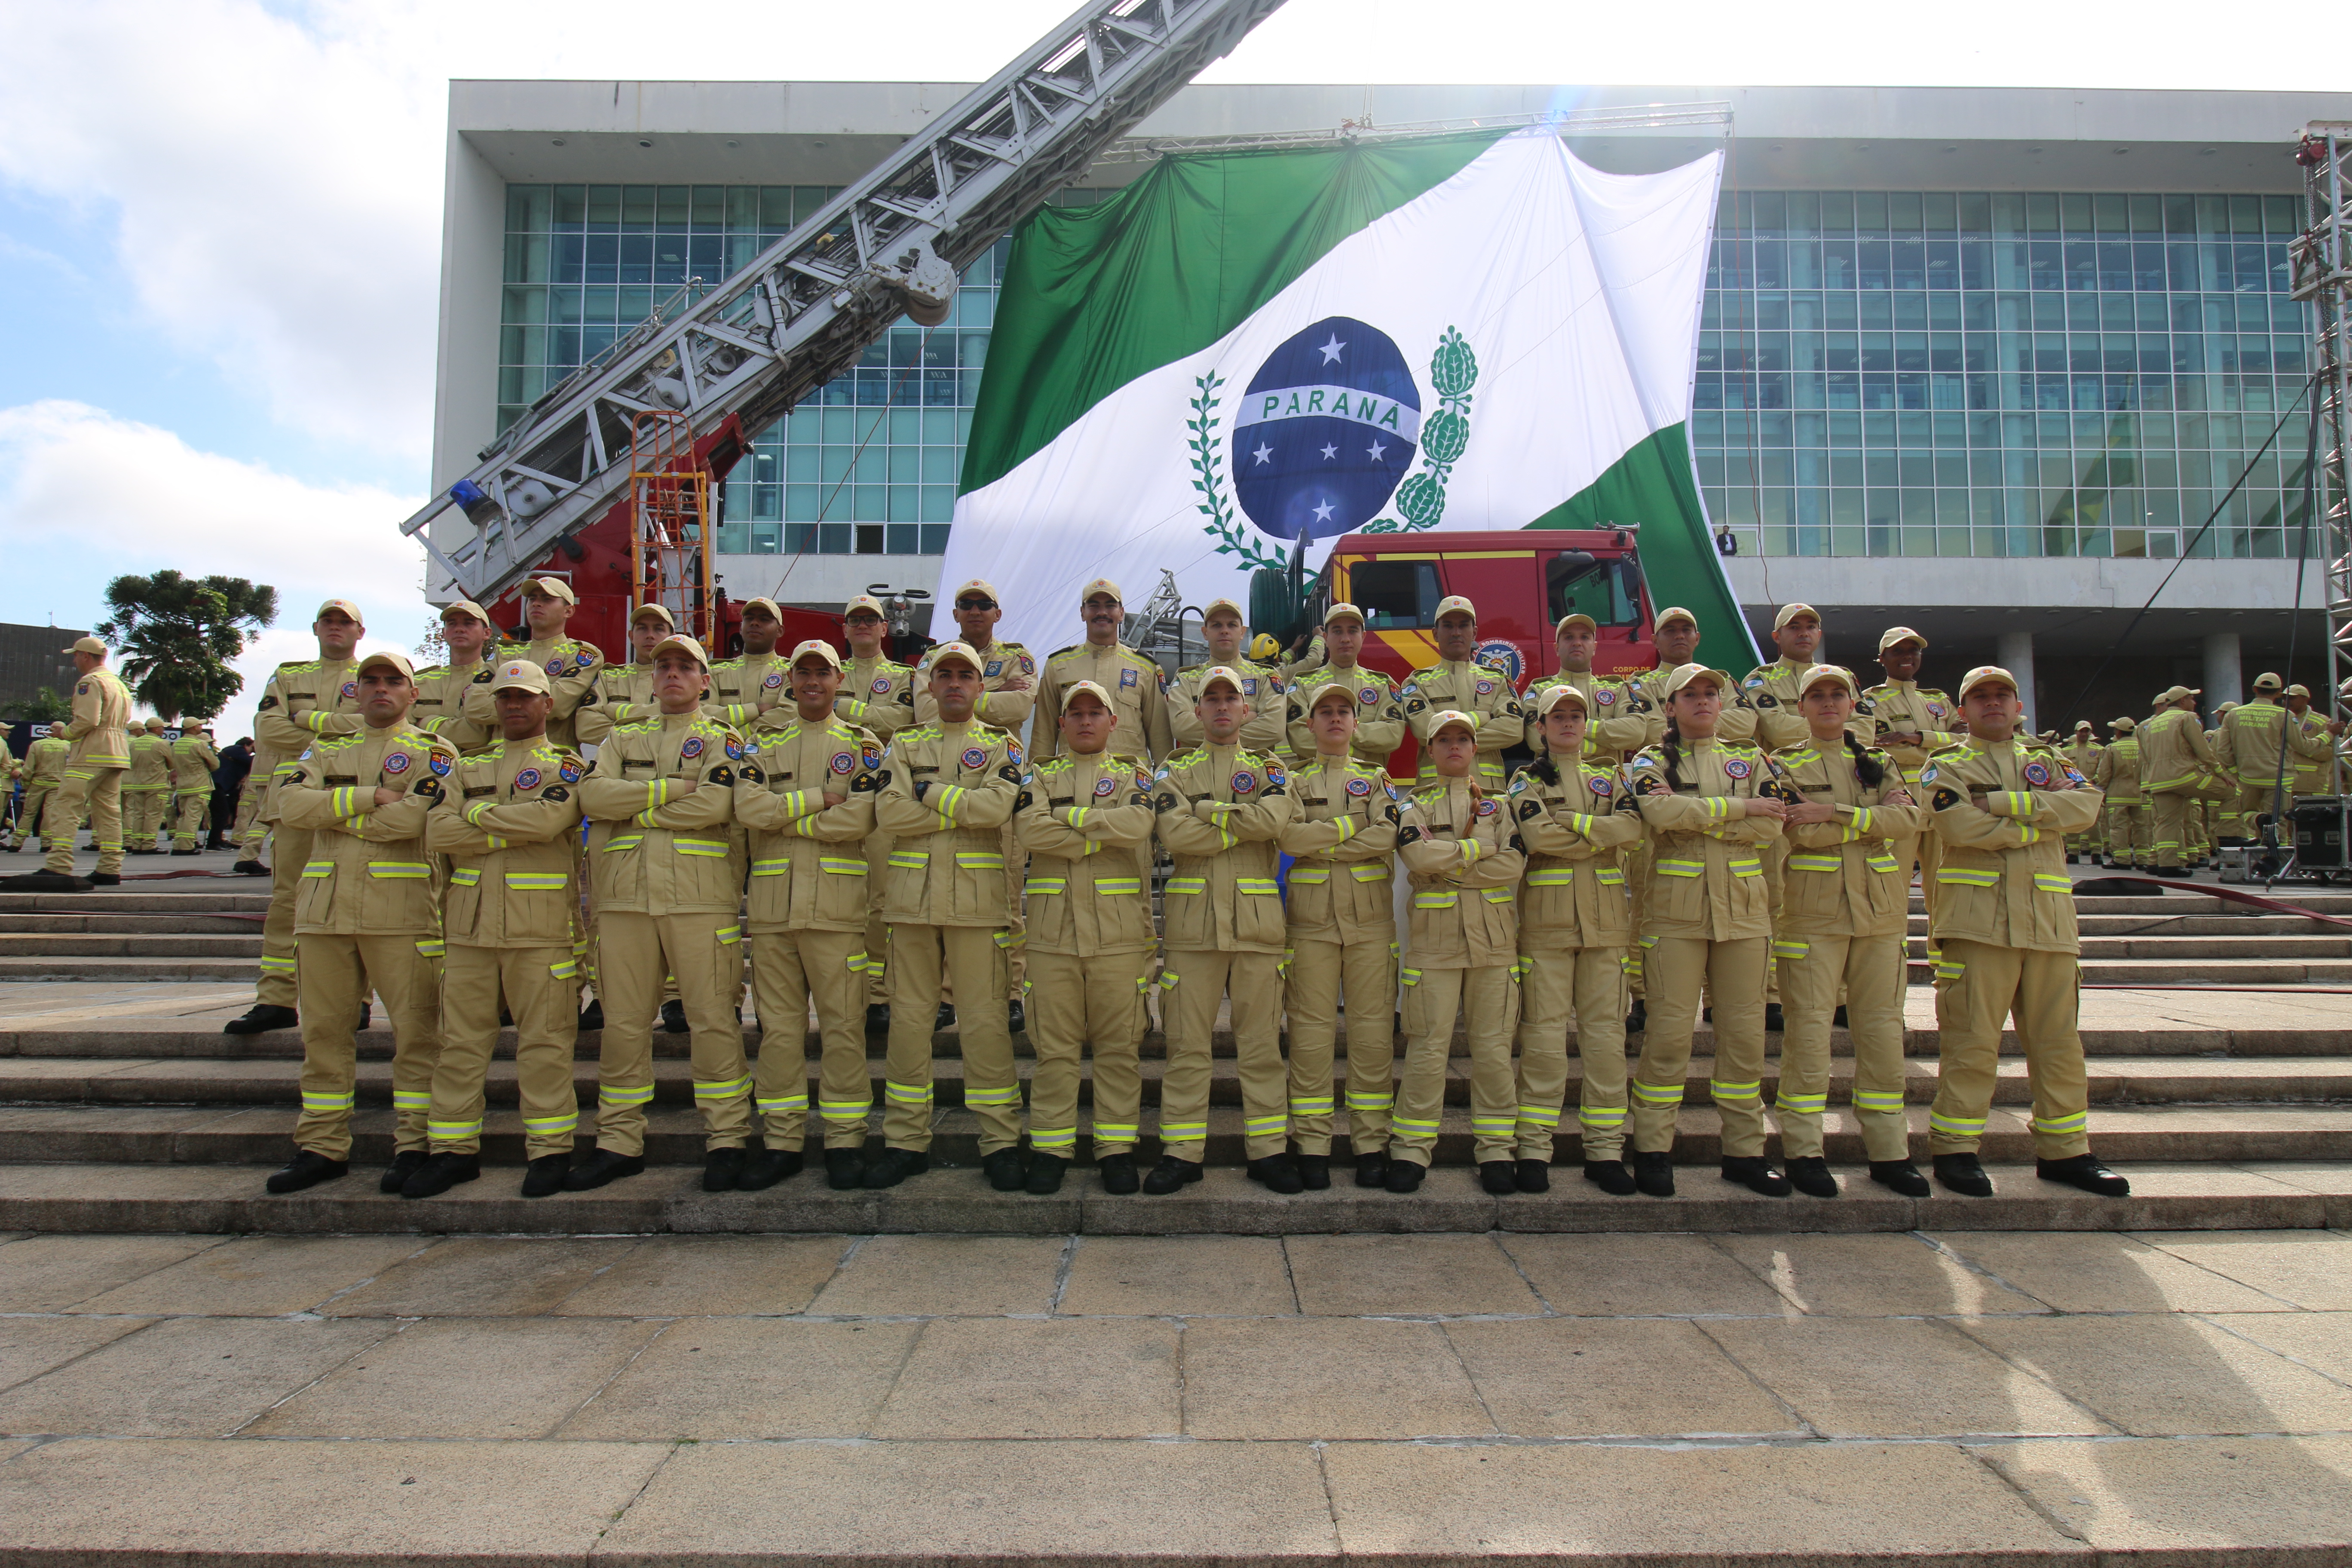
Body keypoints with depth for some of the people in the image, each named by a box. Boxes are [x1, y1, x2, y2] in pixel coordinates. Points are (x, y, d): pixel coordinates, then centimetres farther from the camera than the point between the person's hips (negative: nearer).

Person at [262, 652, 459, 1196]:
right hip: (324, 908, 5)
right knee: (324, 1029, 8)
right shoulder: (327, 751, 19)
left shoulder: (433, 753, 4)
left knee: (415, 1029, -3)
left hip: (401, 912, -5)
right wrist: (369, 796, -10)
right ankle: (322, 1147, 17)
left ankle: (414, 1145, 4)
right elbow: (291, 805, 0)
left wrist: (336, 814, -3)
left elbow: (413, 818, -14)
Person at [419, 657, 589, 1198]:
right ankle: (454, 1149, 16)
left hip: (541, 925, -4)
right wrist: (515, 830, -7)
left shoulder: (565, 766, 6)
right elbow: (437, 833, 2)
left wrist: (477, 814, -3)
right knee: (460, 1038, 7)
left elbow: (547, 818, -15)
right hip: (469, 923, 4)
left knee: (543, 1040, -2)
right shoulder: (468, 769, 19)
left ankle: (550, 1149, 6)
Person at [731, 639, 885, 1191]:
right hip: (772, 904, 3)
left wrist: (785, 816, -7)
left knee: (842, 1024, 0)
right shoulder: (763, 744, 14)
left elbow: (857, 820, -10)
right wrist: (819, 799, -9)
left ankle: (845, 1141, 9)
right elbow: (749, 808, -5)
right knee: (778, 1026, 7)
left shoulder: (863, 746, 6)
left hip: (836, 903, -3)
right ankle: (781, 1142, 16)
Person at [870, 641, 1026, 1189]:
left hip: (978, 899, -2)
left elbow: (998, 805, -14)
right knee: (908, 1018, 6)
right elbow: (889, 813, -5)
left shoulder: (1002, 746, 7)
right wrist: (964, 809, -9)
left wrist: (930, 794, -7)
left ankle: (1001, 1141, 9)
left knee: (985, 1021, 0)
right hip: (912, 896, 2)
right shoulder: (904, 745, 13)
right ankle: (905, 1139, 16)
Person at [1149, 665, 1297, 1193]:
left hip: (1257, 921, 1)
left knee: (1261, 1040, 6)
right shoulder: (1176, 770, 10)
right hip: (1194, 921, 0)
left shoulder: (1269, 767, 12)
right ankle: (1181, 1151, 11)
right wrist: (1244, 823, -8)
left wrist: (1209, 810, -7)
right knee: (1187, 1041, 2)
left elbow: (1276, 818, -11)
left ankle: (1269, 1150, 14)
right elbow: (1175, 833, -9)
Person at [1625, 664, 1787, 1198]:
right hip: (1676, 910, -3)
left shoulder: (1749, 760, 14)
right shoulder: (1653, 761, 6)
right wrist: (1740, 807, -10)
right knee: (1670, 1031, -4)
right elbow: (1660, 813, -17)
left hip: (1744, 909, 3)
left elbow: (1770, 828, -2)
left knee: (1744, 1031, 5)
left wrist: (1693, 818, -10)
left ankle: (1745, 1151, 16)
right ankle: (1653, 1150, 6)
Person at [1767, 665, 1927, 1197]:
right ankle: (1802, 1150, 3)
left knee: (1882, 1029, 6)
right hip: (1812, 913, -3)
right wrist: (1874, 817, -9)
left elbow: (1910, 818, -4)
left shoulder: (1881, 764, 16)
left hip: (1880, 912, 4)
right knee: (1809, 1028, -4)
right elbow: (1800, 831, -12)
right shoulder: (1784, 766, 5)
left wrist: (1834, 812, -14)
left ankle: (1889, 1151, 15)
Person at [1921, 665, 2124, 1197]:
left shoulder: (2046, 761, 20)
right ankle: (1954, 1150, 3)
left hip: (2049, 919, 5)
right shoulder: (1946, 766, 7)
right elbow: (1960, 826, -13)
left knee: (2059, 1041, 9)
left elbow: (2086, 805, -2)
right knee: (1971, 1039, -5)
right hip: (1978, 918, -4)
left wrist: (2003, 803, -10)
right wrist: (2041, 822, -6)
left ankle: (2064, 1151, 20)